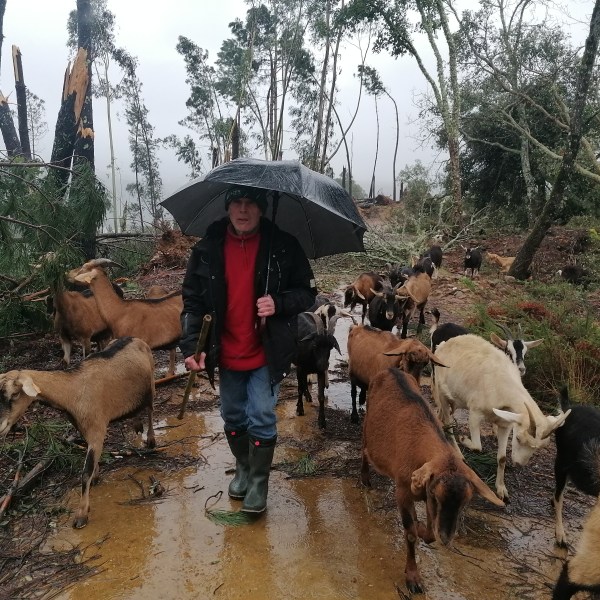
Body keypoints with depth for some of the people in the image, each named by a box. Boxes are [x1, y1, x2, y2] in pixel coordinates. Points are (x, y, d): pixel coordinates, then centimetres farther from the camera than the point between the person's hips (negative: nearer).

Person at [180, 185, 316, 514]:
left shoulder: (284, 246, -9)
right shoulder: (207, 249, -4)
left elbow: (307, 292, -3)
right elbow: (192, 300, 0)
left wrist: (278, 303, -23)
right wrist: (191, 346, -10)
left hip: (266, 353, -3)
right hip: (227, 354, 3)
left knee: (261, 418, -1)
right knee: (233, 418, 17)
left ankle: (259, 480, 22)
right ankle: (243, 469, 42)